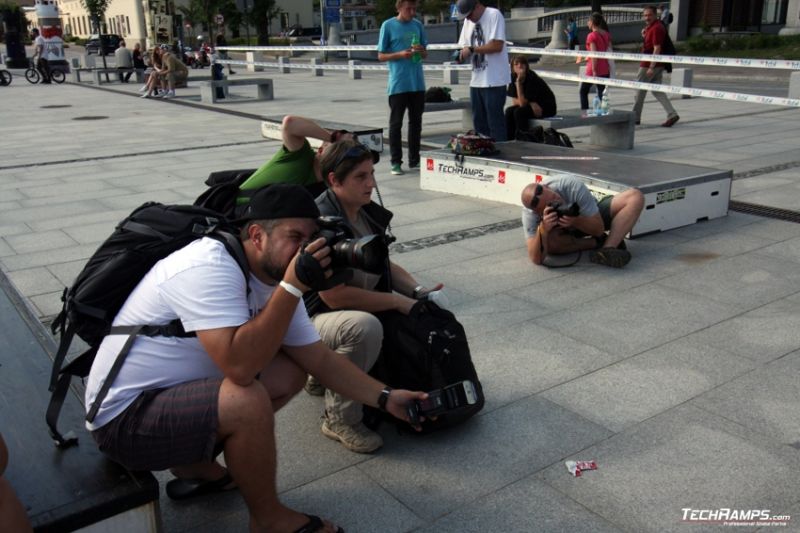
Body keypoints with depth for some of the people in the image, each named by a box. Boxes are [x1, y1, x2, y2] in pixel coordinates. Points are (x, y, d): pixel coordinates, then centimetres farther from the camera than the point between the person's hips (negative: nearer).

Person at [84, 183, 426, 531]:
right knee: (247, 400, -30)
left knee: (290, 374, 2)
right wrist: (293, 286, -34)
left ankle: (194, 466, 15)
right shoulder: (211, 266, -27)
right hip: (123, 415, -9)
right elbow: (240, 367, -38)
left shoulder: (272, 279, 0)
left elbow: (319, 360, 4)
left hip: (176, 388, 9)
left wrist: (385, 398, -5)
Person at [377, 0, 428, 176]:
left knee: (416, 122, 10)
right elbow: (381, 56, -1)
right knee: (396, 123, 0)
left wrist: (421, 51, -9)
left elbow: (425, 55, 14)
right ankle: (396, 162, 6)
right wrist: (400, 54, -17)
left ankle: (414, 160, 19)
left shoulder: (418, 25, 9)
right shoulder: (388, 26, -2)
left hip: (417, 83, 4)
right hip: (398, 84, -4)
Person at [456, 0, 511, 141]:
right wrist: (461, 54, -6)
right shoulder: (468, 21, 15)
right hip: (476, 80, 7)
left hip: (494, 80, -7)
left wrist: (472, 49, -15)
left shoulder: (494, 15, -8)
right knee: (479, 123, 13)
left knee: (495, 122, -4)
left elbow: (497, 46, -17)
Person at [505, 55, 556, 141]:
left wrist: (518, 82, -30)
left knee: (519, 112, -28)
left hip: (546, 107, -6)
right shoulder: (513, 77, -5)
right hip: (532, 106, 7)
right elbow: (514, 101, -5)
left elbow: (522, 103, -27)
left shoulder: (532, 79, -24)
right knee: (509, 111, -16)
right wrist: (530, 103, -21)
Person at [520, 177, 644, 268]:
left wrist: (575, 221, -45)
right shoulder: (529, 214, -31)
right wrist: (543, 229, -51)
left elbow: (599, 229, -26)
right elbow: (537, 259, -35)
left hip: (590, 218, 1)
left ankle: (607, 250, -37)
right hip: (566, 232, -1)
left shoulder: (574, 187, -34)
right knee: (549, 241, -38)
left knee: (635, 196, -22)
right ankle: (599, 243, -16)